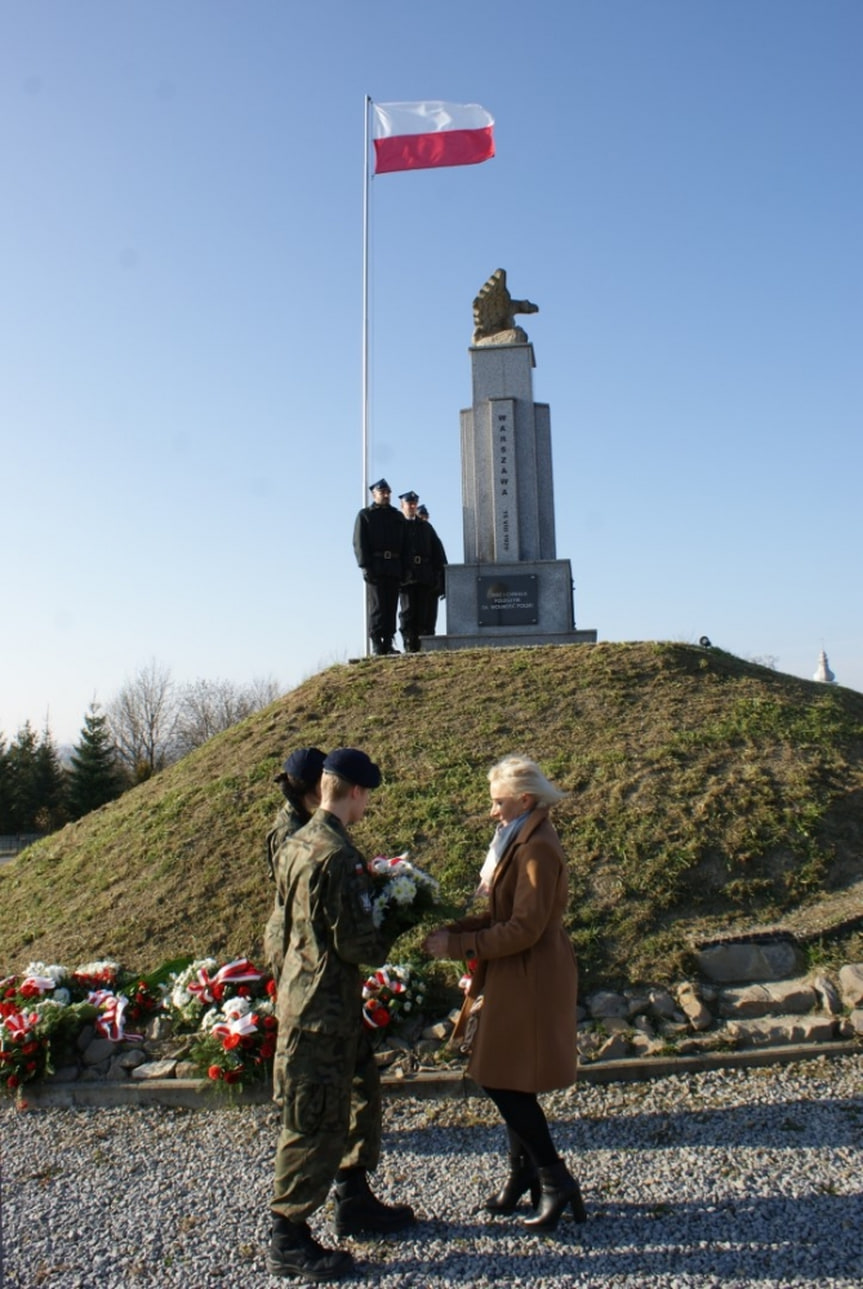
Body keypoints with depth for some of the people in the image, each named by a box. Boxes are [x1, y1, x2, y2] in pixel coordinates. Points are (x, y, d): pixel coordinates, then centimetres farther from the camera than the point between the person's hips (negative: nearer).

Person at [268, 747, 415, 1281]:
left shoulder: (297, 843, 4)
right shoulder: (337, 855, -26)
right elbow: (355, 943, -24)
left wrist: (378, 893, 9)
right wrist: (388, 939, -3)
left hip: (306, 991, 10)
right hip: (324, 1006, -10)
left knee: (362, 1093, 24)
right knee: (317, 1121, 6)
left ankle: (356, 1202, 40)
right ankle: (289, 1241, 23)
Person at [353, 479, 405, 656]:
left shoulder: (398, 516, 20)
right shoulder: (365, 515, 7)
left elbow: (404, 543, 17)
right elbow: (359, 542, -1)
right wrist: (365, 565, -13)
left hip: (394, 568, 4)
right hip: (375, 567, -4)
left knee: (391, 606, 3)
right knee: (376, 606, -7)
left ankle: (388, 643, 6)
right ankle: (376, 644, -6)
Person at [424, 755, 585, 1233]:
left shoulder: (538, 850, -21)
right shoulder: (520, 843, 10)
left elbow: (523, 929, -24)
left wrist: (458, 945, -19)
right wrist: (454, 929, -1)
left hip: (529, 981, -9)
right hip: (512, 978, 10)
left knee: (502, 1079, -1)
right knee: (507, 1080, 17)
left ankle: (556, 1180, 13)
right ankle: (523, 1174, 33)